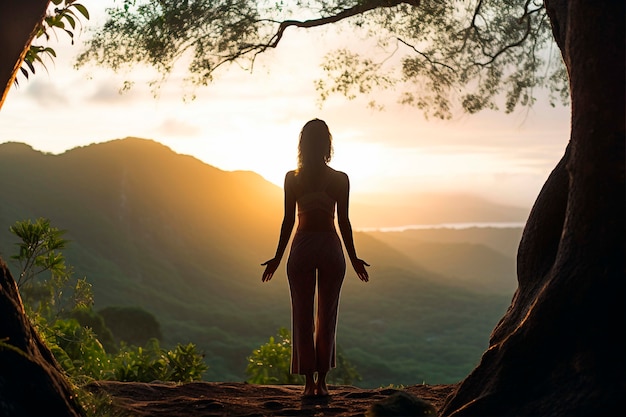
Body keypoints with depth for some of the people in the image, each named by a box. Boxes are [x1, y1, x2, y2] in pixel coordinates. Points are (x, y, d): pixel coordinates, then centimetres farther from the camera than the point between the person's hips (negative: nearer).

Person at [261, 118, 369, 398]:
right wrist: (353, 258, 7)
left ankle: (310, 382, 5)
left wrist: (278, 257, 4)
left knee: (303, 317, 6)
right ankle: (321, 382, 10)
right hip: (330, 248, 1)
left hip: (302, 249, 0)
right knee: (327, 317, 9)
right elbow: (343, 221, -2)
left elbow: (288, 219, -3)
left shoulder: (292, 178, -2)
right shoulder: (340, 179, -2)